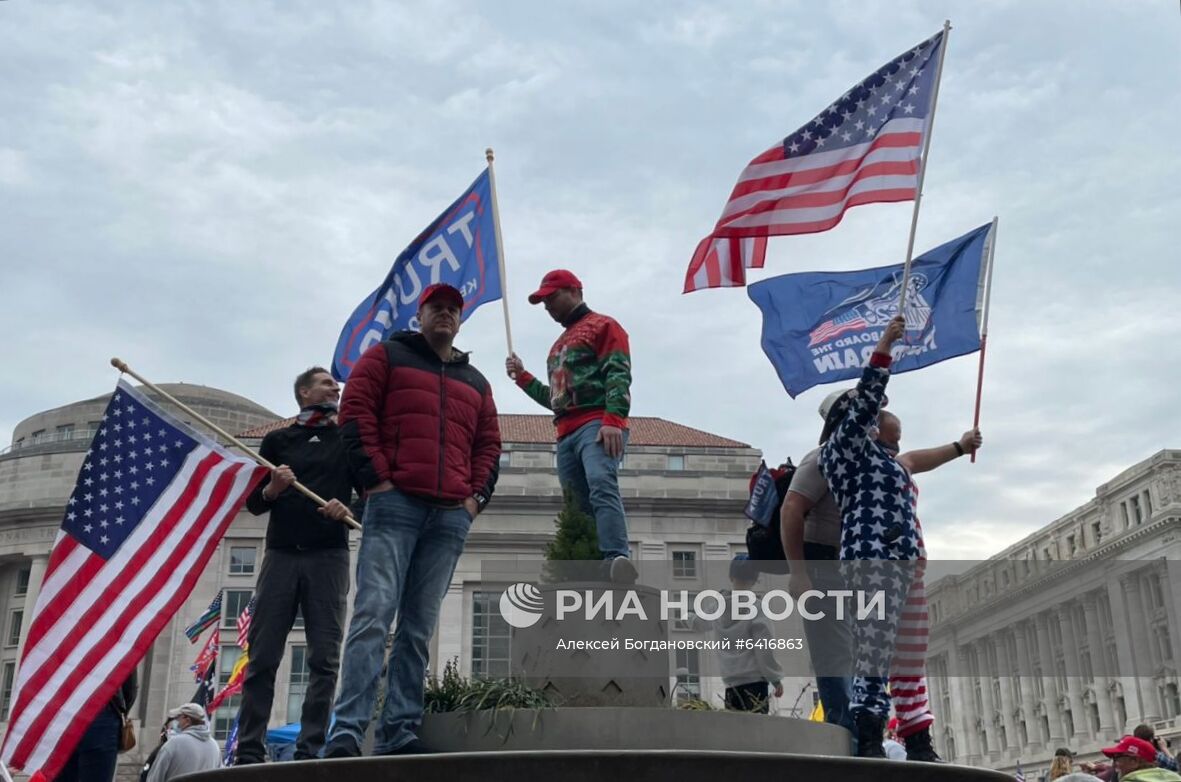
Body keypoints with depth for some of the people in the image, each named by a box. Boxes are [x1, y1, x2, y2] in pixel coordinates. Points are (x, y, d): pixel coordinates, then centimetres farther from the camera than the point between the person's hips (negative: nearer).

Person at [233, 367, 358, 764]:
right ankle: (249, 751, -1)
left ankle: (310, 752, -5)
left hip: (328, 557, 0)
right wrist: (271, 490, -9)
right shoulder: (277, 440, 15)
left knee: (324, 660, -6)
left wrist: (347, 509, -13)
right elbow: (253, 502, 12)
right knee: (262, 657, -4)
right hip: (281, 554, 0)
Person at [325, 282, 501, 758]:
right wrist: (375, 478, -8)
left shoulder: (475, 383, 24)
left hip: (451, 518, 4)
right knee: (374, 614, -14)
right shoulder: (387, 356, 12)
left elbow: (489, 445, 22)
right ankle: (348, 730, -17)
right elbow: (355, 413, 2)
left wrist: (478, 495, 6)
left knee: (419, 628, 1)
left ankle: (399, 733, 2)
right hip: (395, 504, -4)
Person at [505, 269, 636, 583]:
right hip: (567, 434, 9)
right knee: (580, 507, -1)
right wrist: (522, 377, 22)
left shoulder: (602, 326, 7)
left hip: (598, 426, -9)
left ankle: (617, 559, -48)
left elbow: (618, 375, -8)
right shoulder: (560, 344, 33)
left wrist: (613, 419, -23)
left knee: (602, 487, -31)